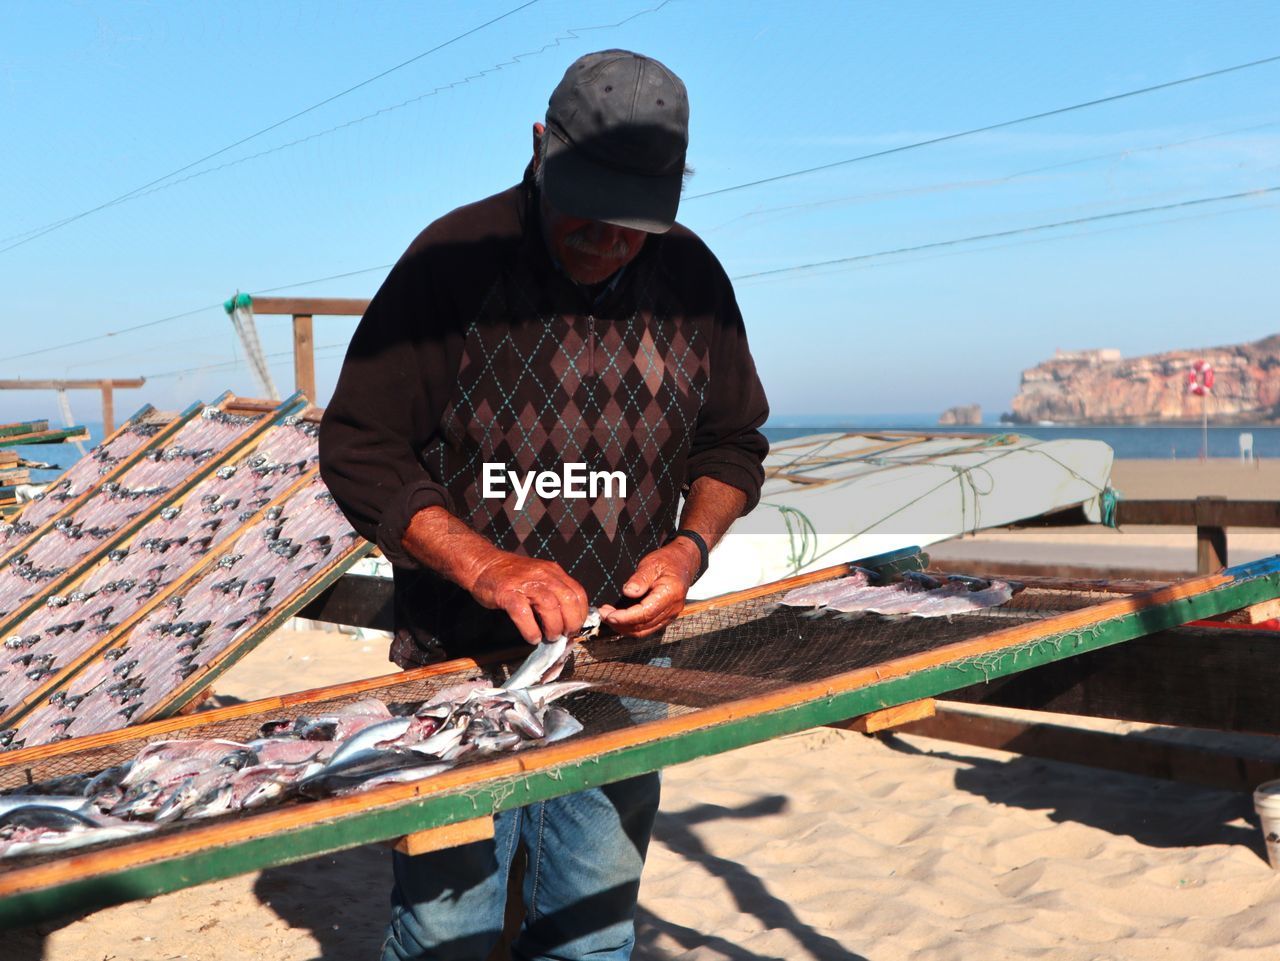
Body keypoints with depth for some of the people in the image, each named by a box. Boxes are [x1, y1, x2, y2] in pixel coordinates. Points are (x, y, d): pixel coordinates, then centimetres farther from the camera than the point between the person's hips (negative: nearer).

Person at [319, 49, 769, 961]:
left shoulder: (692, 279, 2)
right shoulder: (453, 260, -10)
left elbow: (731, 444, 12)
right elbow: (358, 448, -9)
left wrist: (691, 546, -8)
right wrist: (482, 563, -22)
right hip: (461, 659, -3)